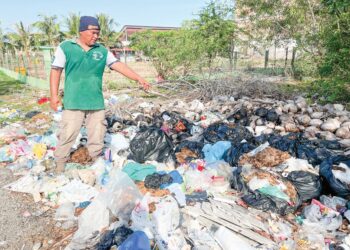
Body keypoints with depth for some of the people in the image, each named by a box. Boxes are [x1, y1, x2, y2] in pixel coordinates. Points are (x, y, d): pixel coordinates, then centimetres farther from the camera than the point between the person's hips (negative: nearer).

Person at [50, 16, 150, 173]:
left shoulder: (102, 51, 8)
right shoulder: (65, 47, 1)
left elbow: (118, 65, 3)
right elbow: (56, 71, 1)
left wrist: (139, 79, -6)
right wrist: (54, 95, -5)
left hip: (96, 102, 3)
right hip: (73, 102, -3)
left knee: (97, 136, 10)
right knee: (67, 135, 1)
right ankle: (60, 166, 19)